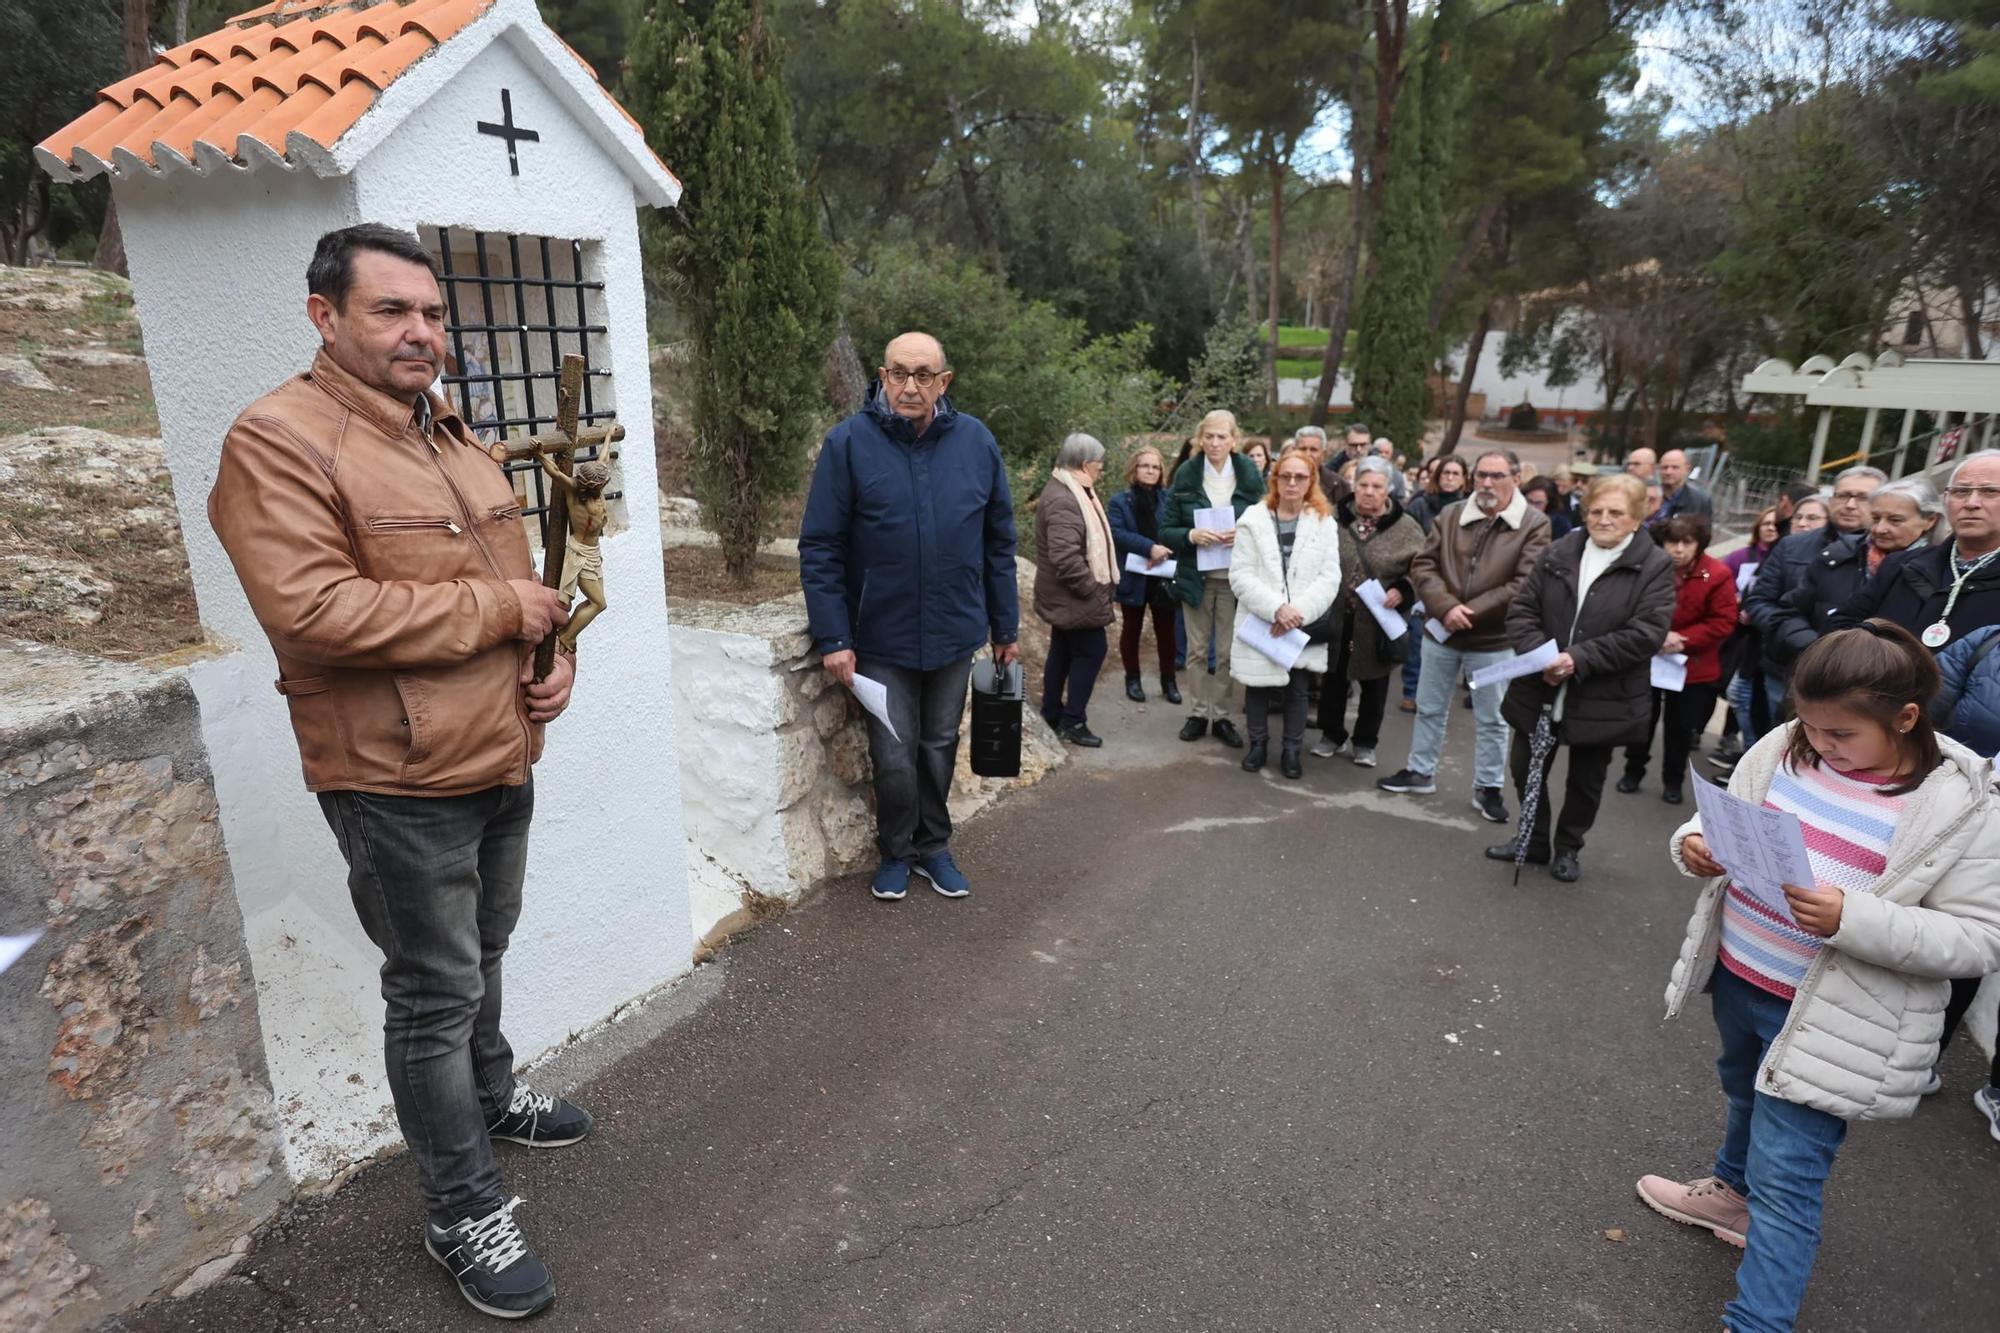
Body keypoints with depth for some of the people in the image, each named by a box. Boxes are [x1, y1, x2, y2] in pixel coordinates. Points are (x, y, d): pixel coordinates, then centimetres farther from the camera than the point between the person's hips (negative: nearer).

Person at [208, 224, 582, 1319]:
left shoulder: (453, 440, 12)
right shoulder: (279, 441, -15)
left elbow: (516, 578, 21)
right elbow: (309, 611, -27)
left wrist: (556, 656, 1)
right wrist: (498, 610, -20)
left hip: (502, 763, 8)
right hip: (400, 786, -8)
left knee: (481, 957, 26)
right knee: (435, 994, 5)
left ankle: (489, 1095, 49)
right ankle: (463, 1213, 22)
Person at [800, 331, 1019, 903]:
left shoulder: (976, 441, -1)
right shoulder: (848, 442, -10)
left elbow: (999, 542, 5)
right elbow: (820, 548, -9)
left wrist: (1006, 626, 7)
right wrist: (833, 637, -13)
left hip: (955, 634, 3)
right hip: (881, 637, -2)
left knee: (939, 748, 16)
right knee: (894, 758, 2)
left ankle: (933, 846, 35)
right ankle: (896, 853, 27)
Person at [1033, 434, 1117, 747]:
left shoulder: (1068, 491, 13)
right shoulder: (1063, 500, -24)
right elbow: (1066, 557, -32)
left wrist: (1092, 585, 17)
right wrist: (1092, 589, -22)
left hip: (1064, 596, 11)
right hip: (1073, 597, -11)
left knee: (1063, 652, 16)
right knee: (1090, 652, -3)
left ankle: (1052, 715, 26)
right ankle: (1073, 721, 4)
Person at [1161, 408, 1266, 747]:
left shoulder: (1250, 477, -3)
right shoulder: (1186, 477, -3)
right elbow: (1166, 531, -1)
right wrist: (1191, 536, -21)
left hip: (1234, 578, 0)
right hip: (1196, 576, 1)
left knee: (1228, 652, 6)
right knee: (1197, 650, 10)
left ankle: (1221, 716, 19)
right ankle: (1198, 713, 22)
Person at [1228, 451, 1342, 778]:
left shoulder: (1324, 522, 3)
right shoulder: (1254, 518, -2)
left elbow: (1330, 577, -4)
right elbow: (1240, 575, -9)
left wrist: (1298, 611, -18)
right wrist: (1276, 609, -20)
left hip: (1303, 625, 1)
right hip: (1259, 621, -1)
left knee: (1297, 689, 8)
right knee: (1258, 686, 8)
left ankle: (1291, 749, 22)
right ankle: (1258, 743, 26)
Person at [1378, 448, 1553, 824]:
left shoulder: (1534, 524, -9)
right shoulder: (1450, 516, 2)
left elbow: (1526, 584, -16)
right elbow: (1422, 566, -3)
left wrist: (1470, 613, -18)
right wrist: (1446, 607, -19)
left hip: (1493, 640, -3)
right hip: (1441, 632, 3)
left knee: (1492, 720, 10)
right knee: (1429, 709, 17)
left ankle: (1487, 788, 24)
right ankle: (1420, 771, 33)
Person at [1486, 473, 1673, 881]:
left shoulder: (1655, 567, -7)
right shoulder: (1557, 553, 2)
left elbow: (1646, 633, -16)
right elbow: (1522, 609, 0)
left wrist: (1580, 659, -22)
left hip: (1603, 700, -3)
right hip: (1540, 688, 3)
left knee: (1585, 780, 14)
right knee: (1527, 768, 14)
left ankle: (1568, 848, 35)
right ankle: (1533, 840, 35)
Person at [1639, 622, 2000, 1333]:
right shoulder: (1782, 749, -6)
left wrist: (1854, 919, -32)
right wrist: (1696, 842, -18)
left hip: (1830, 1022, -6)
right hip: (1737, 978, 6)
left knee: (1786, 1179, -1)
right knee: (1745, 1100, 32)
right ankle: (1734, 1188, 59)